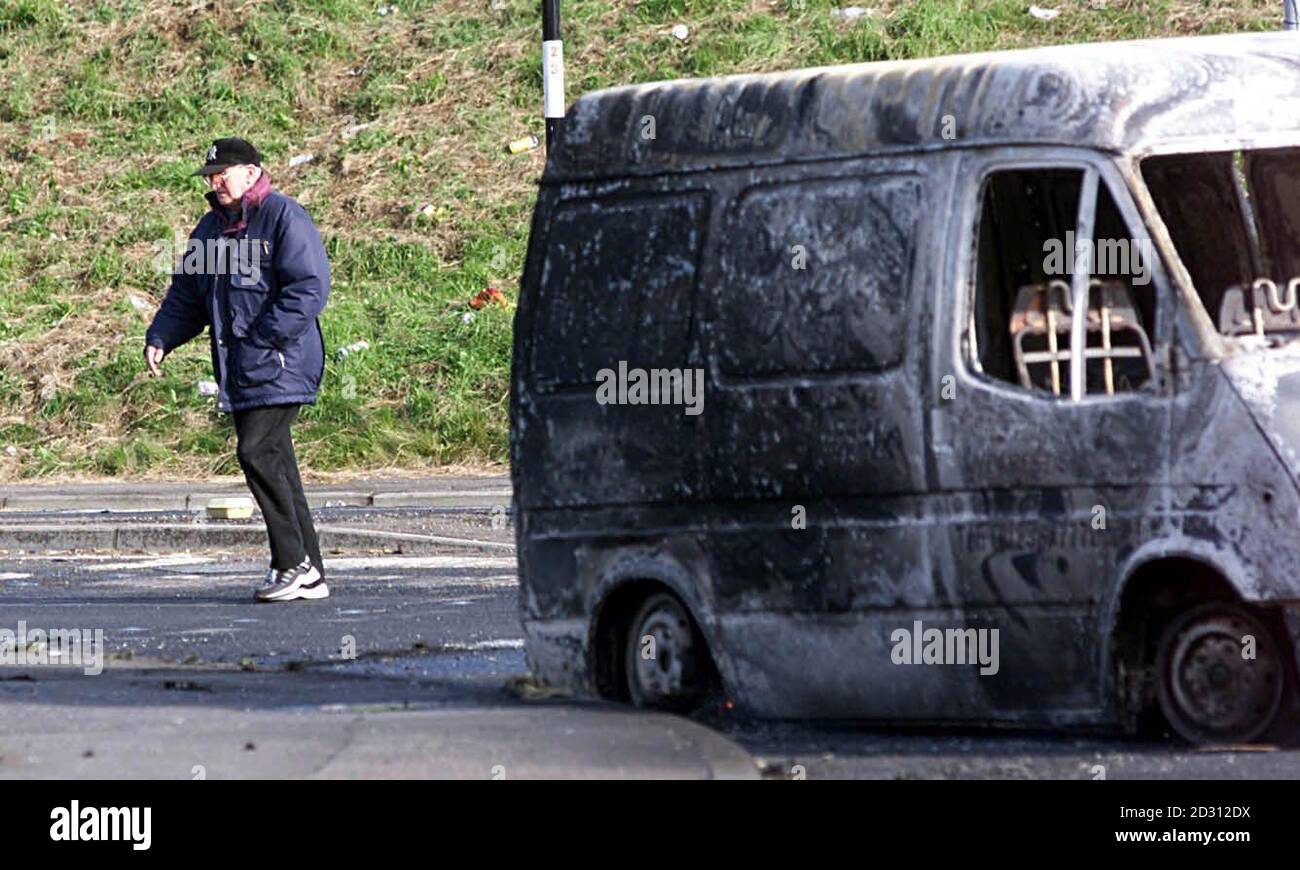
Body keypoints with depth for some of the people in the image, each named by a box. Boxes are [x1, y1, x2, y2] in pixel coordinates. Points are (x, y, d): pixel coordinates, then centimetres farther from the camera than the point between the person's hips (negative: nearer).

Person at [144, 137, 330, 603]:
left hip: (279, 366, -8)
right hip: (237, 371, 8)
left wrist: (262, 339, -20)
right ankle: (309, 574, 9)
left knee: (257, 453, -17)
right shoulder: (213, 227, 17)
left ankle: (294, 562, -11)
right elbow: (186, 295, 22)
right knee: (273, 463, 6)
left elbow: (309, 289, -16)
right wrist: (159, 338, 5)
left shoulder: (284, 218, -9)